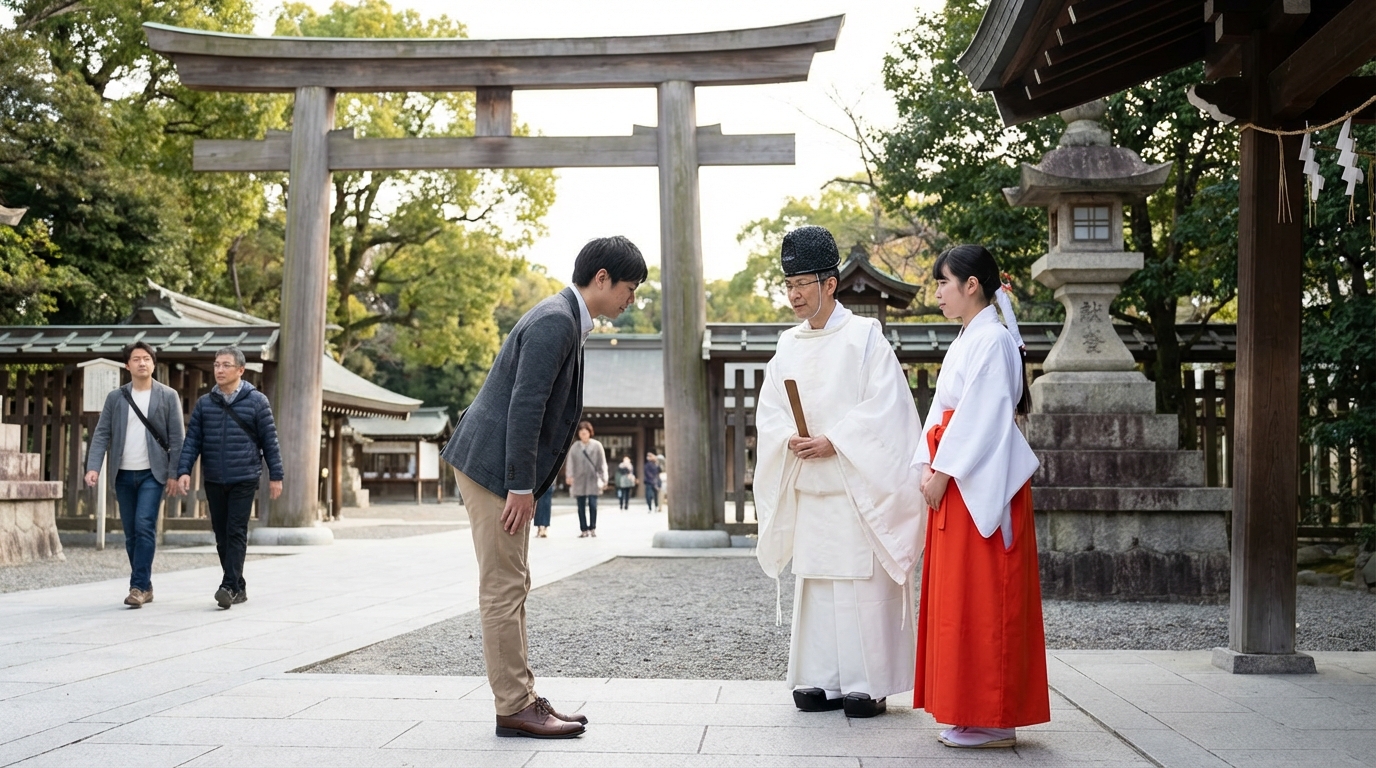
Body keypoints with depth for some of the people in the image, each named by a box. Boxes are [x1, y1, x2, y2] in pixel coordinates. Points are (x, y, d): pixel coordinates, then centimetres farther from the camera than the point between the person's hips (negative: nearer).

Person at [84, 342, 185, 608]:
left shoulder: (168, 396, 1)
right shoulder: (115, 397, 8)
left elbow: (176, 438, -1)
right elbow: (101, 434, 4)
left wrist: (174, 473, -8)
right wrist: (93, 467, -9)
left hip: (153, 473, -3)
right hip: (124, 475, 4)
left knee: (144, 527, -15)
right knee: (131, 534, 7)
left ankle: (139, 586, -13)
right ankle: (145, 586, 17)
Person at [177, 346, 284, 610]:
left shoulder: (256, 401, -1)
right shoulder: (204, 403, 8)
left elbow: (269, 440, 1)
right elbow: (192, 440, 6)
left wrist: (275, 475, 0)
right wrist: (184, 471, -6)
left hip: (244, 480, -4)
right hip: (214, 480, 4)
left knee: (236, 533, -10)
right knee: (221, 535, 7)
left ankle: (229, 587, -13)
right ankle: (239, 588, 16)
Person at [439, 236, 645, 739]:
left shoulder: (565, 319, 16)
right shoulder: (556, 320, -16)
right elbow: (524, 405, -23)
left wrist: (525, 485, 18)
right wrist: (521, 487, -21)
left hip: (506, 470, 10)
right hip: (492, 466, -10)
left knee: (512, 587, 12)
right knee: (504, 588, -6)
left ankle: (522, 697, 18)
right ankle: (513, 707, -1)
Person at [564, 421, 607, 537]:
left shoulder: (597, 446, 2)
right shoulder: (574, 447, 5)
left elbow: (602, 463, 2)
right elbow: (570, 462, -1)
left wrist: (603, 479, -1)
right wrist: (569, 475, -16)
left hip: (593, 480, -2)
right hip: (579, 481, 2)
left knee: (592, 504, -8)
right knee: (581, 507, 4)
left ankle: (592, 528, 5)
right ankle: (584, 530, 11)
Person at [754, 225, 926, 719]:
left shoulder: (864, 336, -3)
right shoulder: (788, 346, 14)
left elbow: (882, 408, -10)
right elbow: (769, 411, 12)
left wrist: (832, 442, -17)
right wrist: (790, 438, -9)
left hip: (858, 483, -5)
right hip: (808, 484, 5)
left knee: (864, 581, -5)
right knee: (814, 580, 5)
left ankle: (869, 684, 1)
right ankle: (821, 680, 12)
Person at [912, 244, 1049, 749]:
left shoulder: (992, 340, -11)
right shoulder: (965, 341, 18)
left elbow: (982, 416, -18)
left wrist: (944, 472, -17)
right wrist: (928, 467, 4)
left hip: (981, 484, -10)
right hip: (955, 482, 10)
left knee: (982, 598, -7)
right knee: (955, 596, 10)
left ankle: (993, 721, -1)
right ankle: (972, 712, 16)